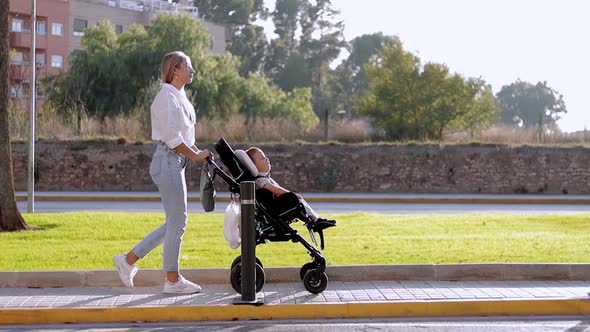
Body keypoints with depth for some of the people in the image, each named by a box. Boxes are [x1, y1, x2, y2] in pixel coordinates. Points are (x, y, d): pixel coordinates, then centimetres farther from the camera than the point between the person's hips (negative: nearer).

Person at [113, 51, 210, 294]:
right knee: (177, 221, -4)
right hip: (168, 161, -10)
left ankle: (129, 260, 17)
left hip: (175, 162, 10)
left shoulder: (179, 97, 18)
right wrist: (195, 155, -9)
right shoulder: (167, 97, -13)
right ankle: (173, 280, 5)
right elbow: (172, 139, -18)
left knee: (175, 222, 11)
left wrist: (198, 152, 7)